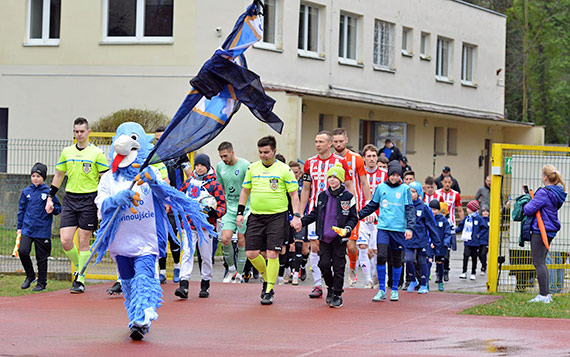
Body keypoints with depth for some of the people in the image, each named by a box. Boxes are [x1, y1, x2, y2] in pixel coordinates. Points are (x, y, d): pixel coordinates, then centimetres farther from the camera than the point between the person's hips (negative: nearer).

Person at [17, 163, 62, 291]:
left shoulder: (48, 192, -1)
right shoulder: (26, 192, 8)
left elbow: (58, 209, 5)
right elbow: (21, 210, 15)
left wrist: (52, 209, -17)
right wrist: (19, 227, 13)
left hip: (42, 231, -2)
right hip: (27, 229, 2)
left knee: (41, 258, 3)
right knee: (22, 251, -13)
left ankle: (41, 283, 16)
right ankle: (30, 276, 8)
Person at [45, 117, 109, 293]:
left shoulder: (97, 153, -2)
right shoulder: (66, 152, 11)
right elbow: (58, 176, 19)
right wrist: (50, 197, 14)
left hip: (88, 199, -4)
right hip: (70, 199, 4)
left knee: (83, 241, -3)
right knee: (65, 240, -5)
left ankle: (81, 281, 3)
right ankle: (79, 269, 19)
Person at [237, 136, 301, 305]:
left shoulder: (284, 170, -2)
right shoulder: (252, 168, 9)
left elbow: (294, 194, 0)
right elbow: (245, 190, 18)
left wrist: (296, 216, -9)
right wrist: (240, 212, 11)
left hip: (277, 216, -4)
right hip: (256, 216, 4)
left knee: (272, 254, -9)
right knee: (251, 253, -2)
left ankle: (268, 291, 1)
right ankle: (267, 278, 25)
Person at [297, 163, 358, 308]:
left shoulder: (347, 197, -2)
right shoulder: (322, 196, 10)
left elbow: (353, 218, 2)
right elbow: (315, 214, 19)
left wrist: (347, 228, -15)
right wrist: (302, 221, 7)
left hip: (339, 238, -3)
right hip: (324, 237, 3)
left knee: (338, 266, -1)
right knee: (324, 264, -4)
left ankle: (337, 295, 7)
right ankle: (330, 288, 20)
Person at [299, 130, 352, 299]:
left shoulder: (340, 162, 0)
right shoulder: (310, 163, 9)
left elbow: (349, 186, 4)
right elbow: (305, 189, 15)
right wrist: (300, 214, 11)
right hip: (314, 211, 3)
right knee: (315, 247, -2)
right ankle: (317, 285, 2)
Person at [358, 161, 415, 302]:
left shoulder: (405, 189, 2)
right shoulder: (381, 187, 7)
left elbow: (410, 209, 1)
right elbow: (372, 205, 17)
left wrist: (410, 227, -10)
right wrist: (358, 215, 11)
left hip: (399, 229, 0)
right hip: (383, 227, 0)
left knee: (397, 260, 6)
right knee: (381, 256, -13)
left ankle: (394, 290, 21)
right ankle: (381, 290, -4)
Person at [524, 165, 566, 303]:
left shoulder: (543, 193, -19)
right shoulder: (558, 192, 10)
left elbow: (529, 210, -19)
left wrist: (526, 205, 4)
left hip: (540, 231, -10)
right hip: (550, 231, 10)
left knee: (538, 262, -6)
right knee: (541, 262, 16)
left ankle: (544, 295, -8)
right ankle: (545, 294, 18)